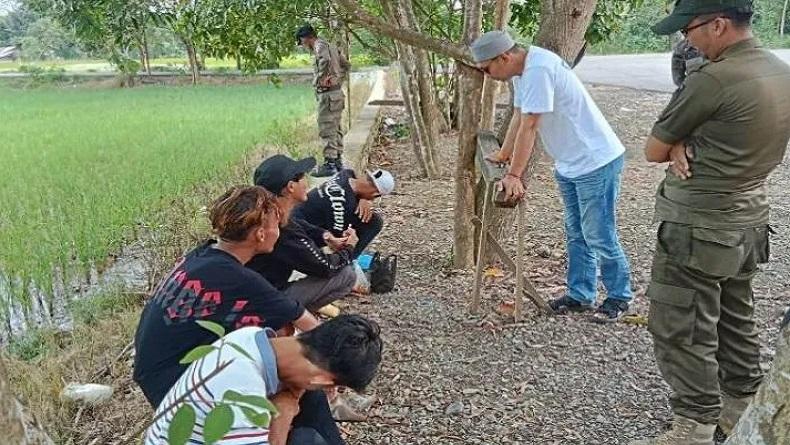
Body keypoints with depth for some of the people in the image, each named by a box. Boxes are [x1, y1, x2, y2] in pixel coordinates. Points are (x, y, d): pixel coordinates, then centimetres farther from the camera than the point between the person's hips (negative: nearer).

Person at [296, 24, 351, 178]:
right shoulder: (331, 46, 19)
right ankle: (337, 161, 18)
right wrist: (339, 79, 15)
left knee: (327, 130, -7)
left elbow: (325, 60, -33)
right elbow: (346, 65, 24)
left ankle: (330, 164, -6)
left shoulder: (320, 45, -10)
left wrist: (320, 79, -22)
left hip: (328, 93, -10)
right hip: (337, 92, 10)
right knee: (336, 129, 13)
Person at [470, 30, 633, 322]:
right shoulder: (522, 69, 5)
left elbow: (529, 126, -27)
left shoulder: (538, 69, -25)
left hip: (595, 161, -10)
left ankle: (619, 297, 17)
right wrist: (502, 156, 24)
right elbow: (518, 117, 15)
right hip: (569, 164, 10)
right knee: (575, 234, 15)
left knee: (599, 237, 0)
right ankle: (580, 295, 27)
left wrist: (514, 175, -25)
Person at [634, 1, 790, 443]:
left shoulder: (713, 80, -22)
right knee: (736, 320, 21)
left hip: (699, 229, -9)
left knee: (681, 332, 2)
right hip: (748, 222, 9)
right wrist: (687, 145, -6)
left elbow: (653, 150, -11)